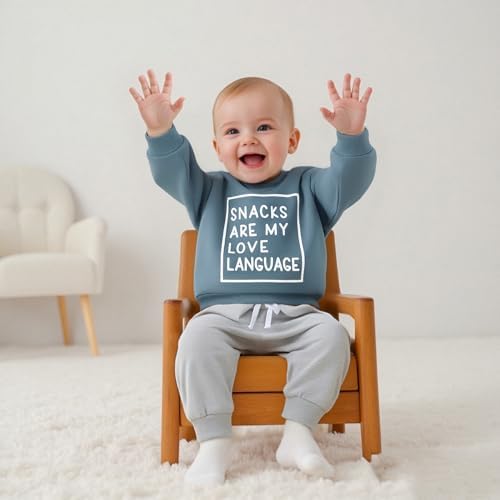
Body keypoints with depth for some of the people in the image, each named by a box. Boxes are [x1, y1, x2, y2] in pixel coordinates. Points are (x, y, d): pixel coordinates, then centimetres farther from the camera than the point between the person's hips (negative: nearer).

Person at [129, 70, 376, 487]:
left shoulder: (308, 187, 14)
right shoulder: (211, 192, 16)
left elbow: (350, 180, -3)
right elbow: (173, 172, 0)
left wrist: (352, 135, -22)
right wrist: (161, 131, -19)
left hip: (296, 317, 0)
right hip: (225, 314, 0)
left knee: (332, 334, -27)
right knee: (197, 339, -29)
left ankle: (299, 432, -20)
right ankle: (214, 441, -23)